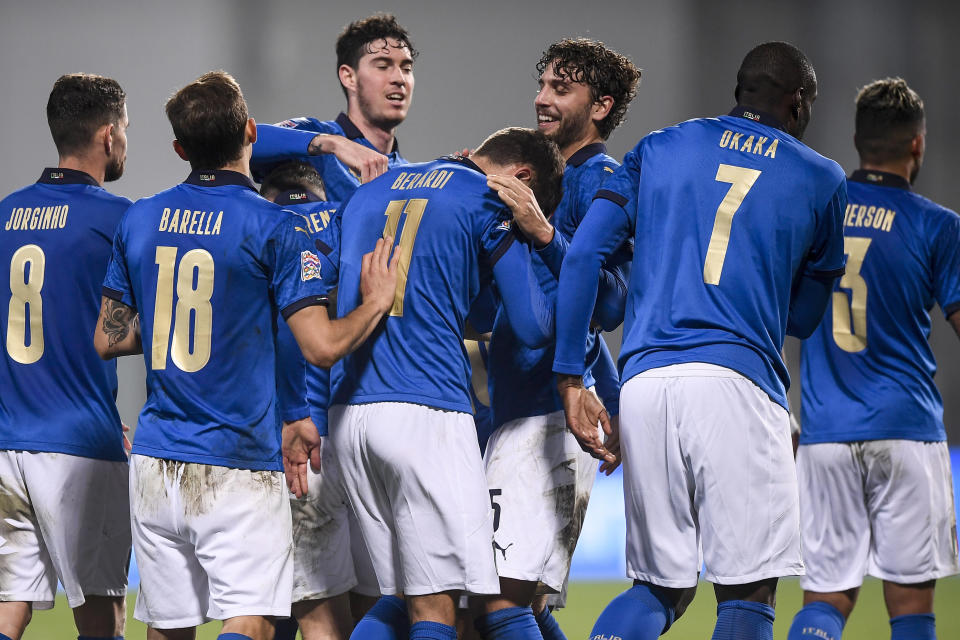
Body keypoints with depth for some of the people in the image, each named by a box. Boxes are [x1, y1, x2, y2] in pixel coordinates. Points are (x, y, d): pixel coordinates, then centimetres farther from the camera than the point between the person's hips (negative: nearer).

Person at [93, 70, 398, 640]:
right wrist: (376, 303, 5)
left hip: (155, 464, 5)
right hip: (238, 466, -5)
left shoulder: (140, 220, 8)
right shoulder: (275, 229, -8)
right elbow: (322, 346, -11)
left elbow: (108, 339, 14)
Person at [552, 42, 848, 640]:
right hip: (737, 382, -4)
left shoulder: (659, 149, 18)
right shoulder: (821, 180, 13)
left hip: (643, 382, 4)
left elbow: (583, 254, 7)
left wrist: (571, 379, 7)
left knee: (661, 588, 14)